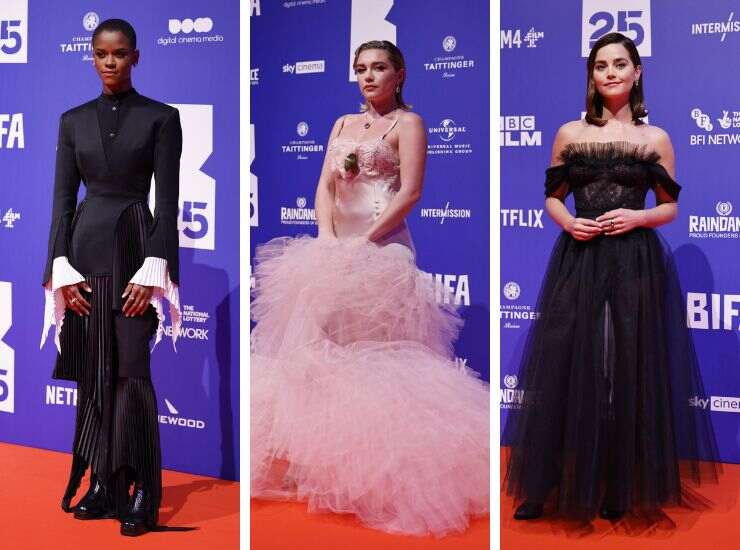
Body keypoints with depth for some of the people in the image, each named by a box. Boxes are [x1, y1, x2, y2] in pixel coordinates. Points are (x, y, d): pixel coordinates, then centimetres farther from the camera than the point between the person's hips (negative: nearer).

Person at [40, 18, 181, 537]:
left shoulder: (160, 117, 0)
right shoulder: (74, 120, 10)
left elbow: (168, 201, -5)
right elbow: (63, 198, 6)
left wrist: (152, 272, -14)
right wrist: (63, 269, -4)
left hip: (134, 246, -4)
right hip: (86, 247, 4)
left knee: (131, 370, -10)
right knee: (92, 372, 5)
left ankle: (141, 492, -6)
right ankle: (103, 482, 13)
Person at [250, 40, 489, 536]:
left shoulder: (408, 123, 0)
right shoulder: (344, 124, 18)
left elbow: (410, 193, -10)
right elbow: (325, 187, 8)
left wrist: (364, 240, -17)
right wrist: (327, 237, -9)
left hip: (382, 248, -6)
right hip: (335, 248, 6)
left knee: (378, 354, -9)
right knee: (325, 348, 5)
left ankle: (383, 468, -4)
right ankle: (322, 459, 14)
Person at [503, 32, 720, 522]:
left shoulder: (655, 138, 5)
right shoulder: (570, 133, 8)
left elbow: (670, 208, 9)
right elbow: (553, 197, 12)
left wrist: (638, 216, -10)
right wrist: (568, 222, -8)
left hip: (635, 263, 0)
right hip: (578, 260, 1)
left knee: (628, 372, 1)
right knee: (562, 366, -2)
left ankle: (618, 490, 13)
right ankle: (542, 487, 7)